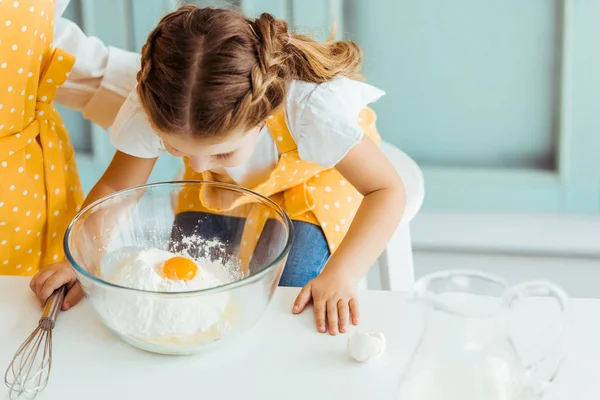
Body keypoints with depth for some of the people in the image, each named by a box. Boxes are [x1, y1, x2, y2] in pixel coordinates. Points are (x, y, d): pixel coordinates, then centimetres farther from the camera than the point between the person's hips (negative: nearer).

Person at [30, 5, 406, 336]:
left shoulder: (311, 109, -45)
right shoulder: (155, 108, -36)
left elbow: (387, 190, -34)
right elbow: (116, 188, -19)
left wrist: (342, 273, -46)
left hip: (313, 180, -2)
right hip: (220, 188, 3)